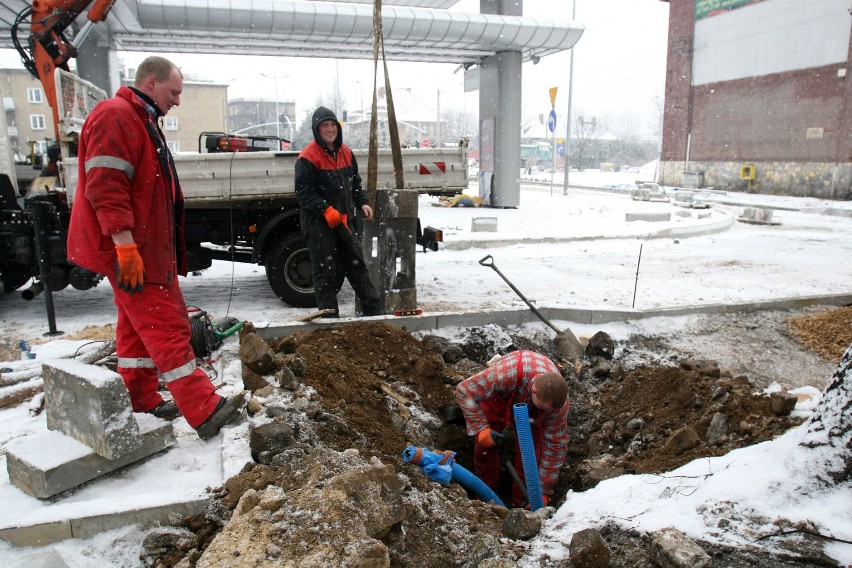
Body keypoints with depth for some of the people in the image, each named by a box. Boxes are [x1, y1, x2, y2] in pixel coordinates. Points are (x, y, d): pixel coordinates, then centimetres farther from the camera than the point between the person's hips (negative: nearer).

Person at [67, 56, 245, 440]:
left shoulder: (141, 121, 20)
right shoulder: (115, 117, -14)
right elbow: (105, 188, -24)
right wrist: (125, 247, -28)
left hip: (146, 248, 11)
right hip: (130, 250, -11)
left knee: (139, 327, 15)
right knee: (168, 326, -11)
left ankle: (142, 405, 26)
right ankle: (204, 412, -9)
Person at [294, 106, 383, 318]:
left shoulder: (345, 152, 10)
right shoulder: (308, 157, -12)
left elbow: (355, 183, 19)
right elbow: (304, 192, -16)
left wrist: (362, 203, 4)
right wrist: (325, 209, -27)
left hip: (344, 219, 7)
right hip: (318, 223, -7)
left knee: (357, 265, 14)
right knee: (326, 271, 0)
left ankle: (375, 310, 22)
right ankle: (330, 317, 11)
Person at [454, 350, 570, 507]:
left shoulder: (558, 401, -37)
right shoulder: (505, 374, -48)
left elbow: (555, 447, -25)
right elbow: (464, 391, -36)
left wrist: (543, 492, -22)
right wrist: (481, 429, -41)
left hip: (530, 407, 1)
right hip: (498, 395, -1)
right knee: (485, 443, -6)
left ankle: (522, 504, 8)